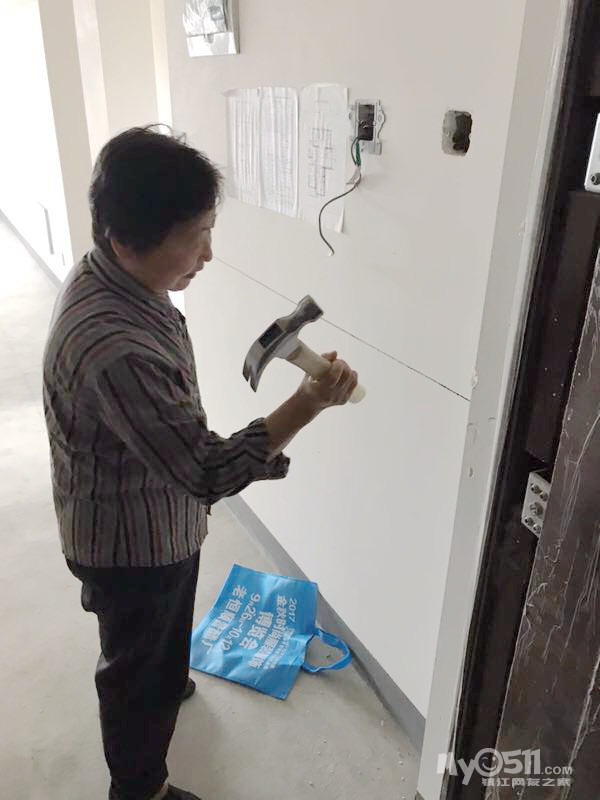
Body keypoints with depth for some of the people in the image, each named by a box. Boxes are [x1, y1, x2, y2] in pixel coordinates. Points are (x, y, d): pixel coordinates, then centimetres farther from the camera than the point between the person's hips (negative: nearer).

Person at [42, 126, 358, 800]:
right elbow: (207, 473, -33)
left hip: (150, 522, 8)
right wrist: (308, 405, -31)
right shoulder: (113, 349, -40)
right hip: (132, 543, -8)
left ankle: (160, 679, 66)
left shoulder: (112, 277, -8)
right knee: (138, 668, 18)